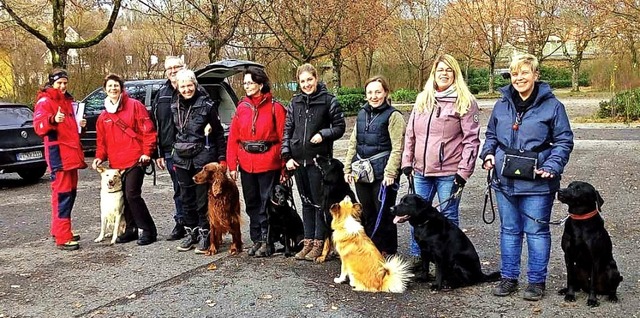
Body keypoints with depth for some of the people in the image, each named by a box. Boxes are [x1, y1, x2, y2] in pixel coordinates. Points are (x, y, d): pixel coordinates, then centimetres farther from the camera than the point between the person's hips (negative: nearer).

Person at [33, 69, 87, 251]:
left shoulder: (67, 101, 20)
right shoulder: (44, 101, -5)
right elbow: (39, 127, -19)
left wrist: (80, 125, 10)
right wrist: (53, 120, -38)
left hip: (72, 152, 9)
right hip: (58, 153, -9)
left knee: (70, 192, 14)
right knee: (62, 194, -12)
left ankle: (59, 230, 26)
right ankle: (63, 238, -12)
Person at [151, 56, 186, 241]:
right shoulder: (162, 95, 14)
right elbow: (155, 125, 15)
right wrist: (159, 153, 11)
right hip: (170, 151, 5)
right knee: (178, 190, 14)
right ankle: (180, 224, 24)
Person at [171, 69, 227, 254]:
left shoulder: (207, 105, -6)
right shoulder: (175, 107, 8)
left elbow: (218, 133, -3)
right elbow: (174, 133, 17)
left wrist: (222, 158, -5)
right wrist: (174, 157, 14)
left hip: (203, 158, -5)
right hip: (182, 159, 5)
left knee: (203, 199, 0)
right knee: (186, 199, 11)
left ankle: (204, 235, 11)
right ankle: (191, 233, 23)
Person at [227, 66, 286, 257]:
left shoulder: (275, 107, -5)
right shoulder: (241, 107, 7)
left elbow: (283, 138, -7)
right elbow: (233, 138, 5)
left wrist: (285, 166, -10)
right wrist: (232, 165, 1)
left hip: (268, 164, -5)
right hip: (246, 165, 5)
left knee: (267, 204, 2)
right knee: (252, 204, 14)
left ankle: (267, 242, 13)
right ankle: (257, 240, 26)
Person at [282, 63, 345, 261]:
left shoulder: (328, 100, -4)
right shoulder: (295, 102, 9)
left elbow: (339, 127, -1)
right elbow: (287, 130, 10)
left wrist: (323, 134, -19)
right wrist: (287, 156, 2)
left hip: (319, 160, -5)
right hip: (298, 160, 5)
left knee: (319, 202, 1)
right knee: (306, 202, 12)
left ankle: (319, 243, 10)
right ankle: (308, 242, 21)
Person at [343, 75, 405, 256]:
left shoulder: (393, 116, -6)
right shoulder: (362, 114, 13)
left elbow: (397, 148, -12)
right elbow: (353, 143, 16)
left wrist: (390, 173, -18)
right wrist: (348, 168, 10)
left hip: (382, 173, -6)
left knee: (383, 212, 1)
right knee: (366, 212, 12)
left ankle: (388, 251, 16)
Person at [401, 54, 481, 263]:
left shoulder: (464, 101, -4)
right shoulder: (422, 99, 11)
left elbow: (471, 138, -9)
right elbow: (410, 133, 15)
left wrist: (464, 171, -14)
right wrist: (407, 162, 9)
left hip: (449, 173, -5)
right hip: (421, 171, 5)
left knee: (448, 217, 4)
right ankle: (417, 257, 26)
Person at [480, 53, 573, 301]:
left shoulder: (552, 106, -5)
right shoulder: (502, 104, 8)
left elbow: (564, 141, -3)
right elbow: (491, 135, 18)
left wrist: (552, 166, -17)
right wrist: (488, 153, -1)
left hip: (537, 183, -4)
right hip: (505, 181, 4)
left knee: (536, 231, 5)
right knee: (509, 230, 14)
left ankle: (536, 281, 18)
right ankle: (508, 277, 26)